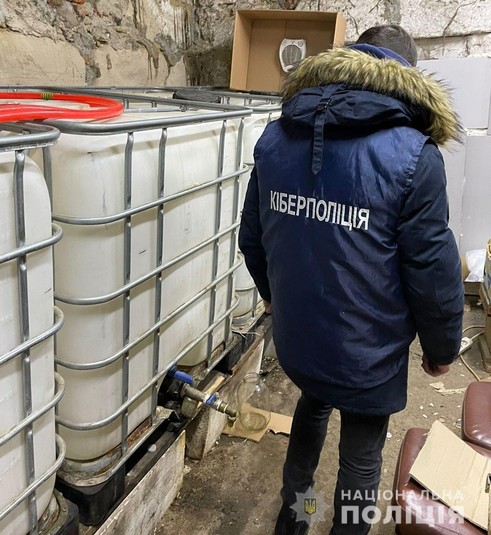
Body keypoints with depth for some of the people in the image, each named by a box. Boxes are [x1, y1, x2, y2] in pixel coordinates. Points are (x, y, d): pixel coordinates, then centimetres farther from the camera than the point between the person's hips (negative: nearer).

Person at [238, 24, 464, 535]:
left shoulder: (274, 138, -2)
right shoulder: (412, 154, -19)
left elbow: (250, 239, 6)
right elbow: (432, 270, -16)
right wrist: (442, 348, 2)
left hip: (294, 335, 6)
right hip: (368, 349, -5)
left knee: (314, 401, 33)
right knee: (361, 459, 18)